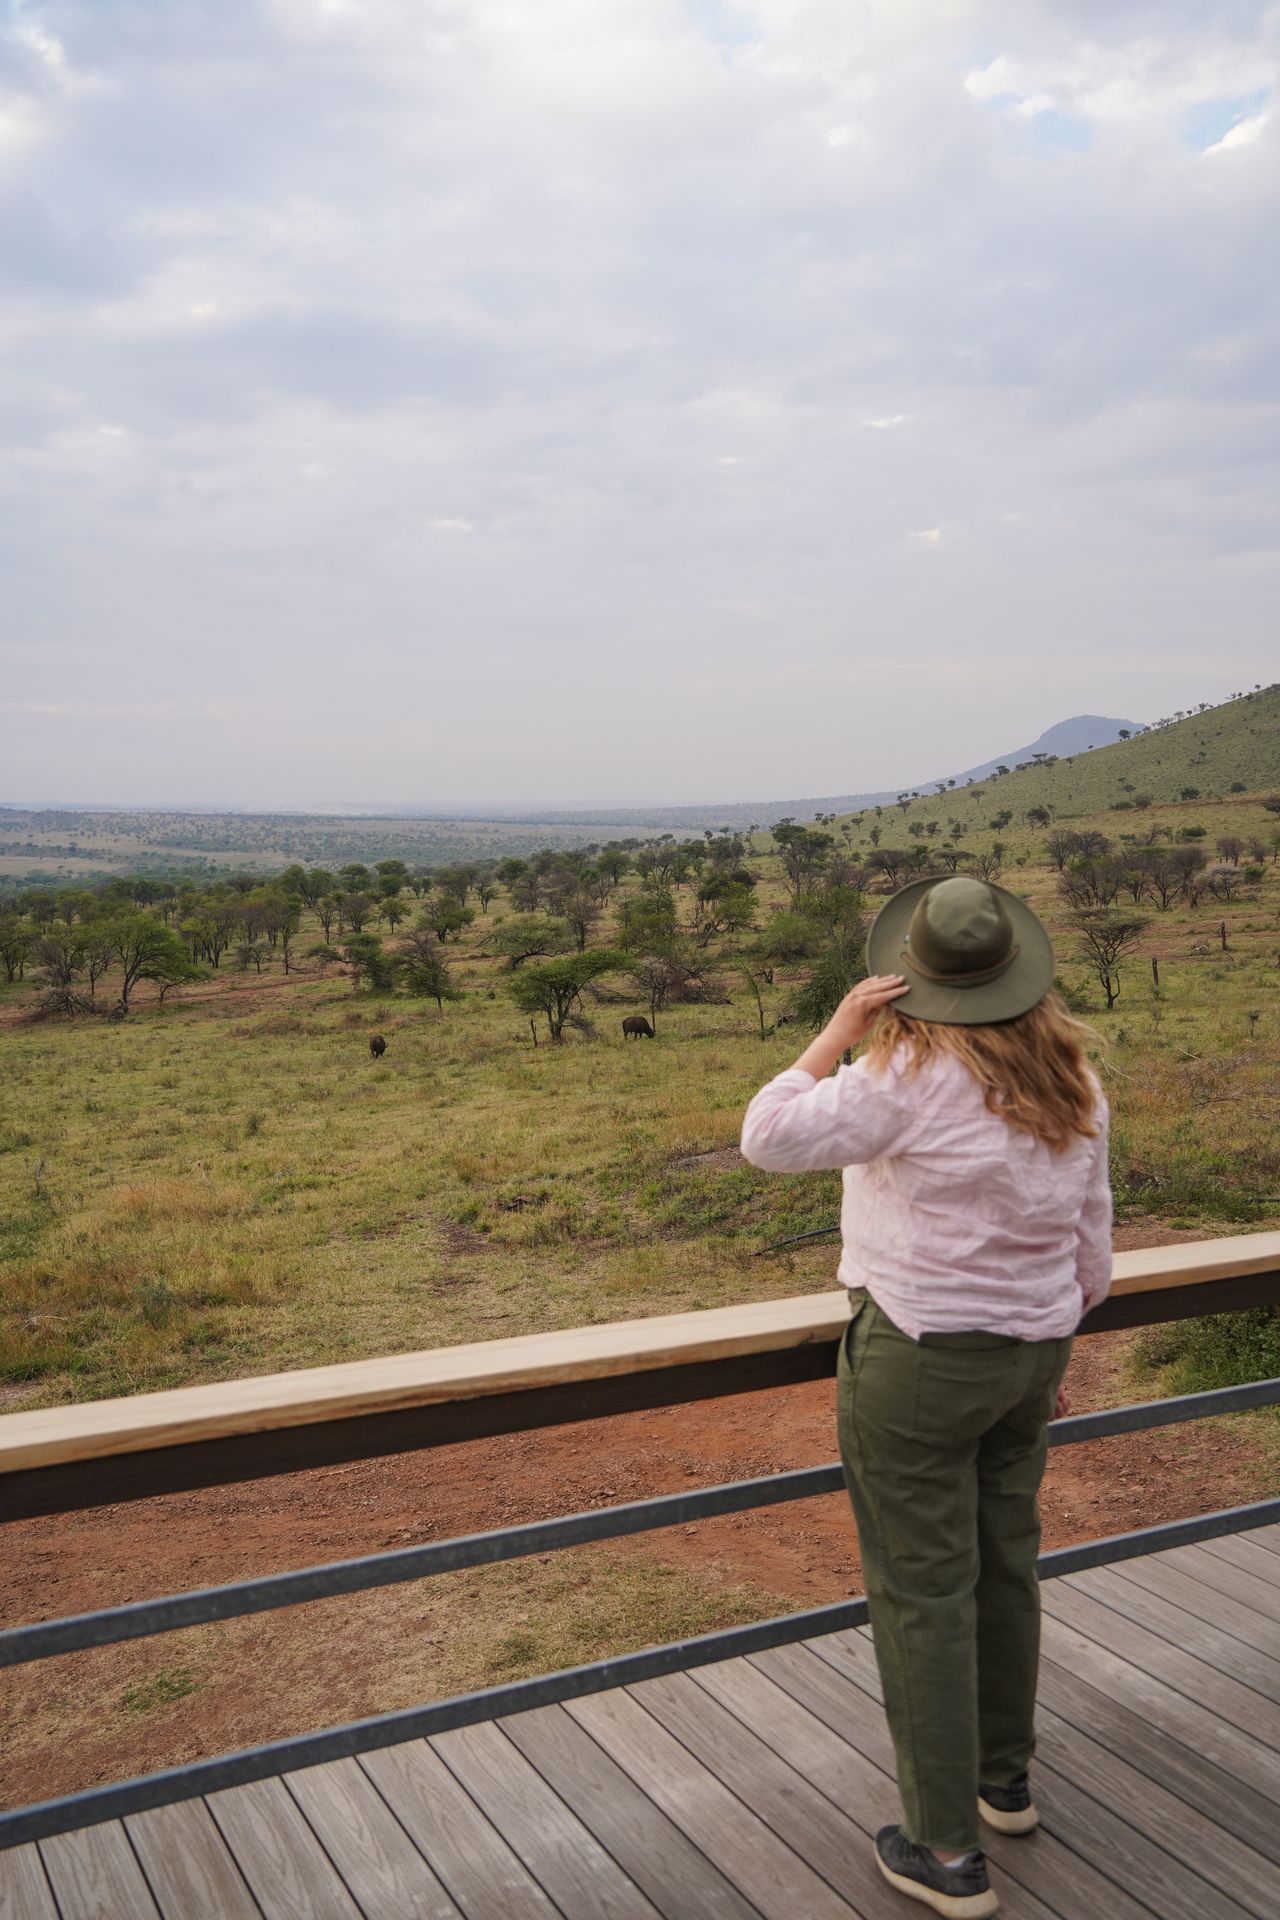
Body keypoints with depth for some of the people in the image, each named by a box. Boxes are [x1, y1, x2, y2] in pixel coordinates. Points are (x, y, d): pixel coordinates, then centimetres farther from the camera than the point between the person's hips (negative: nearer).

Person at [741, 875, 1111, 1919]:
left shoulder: (913, 1075, -22)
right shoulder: (1075, 1077, 0)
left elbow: (770, 1136, -19)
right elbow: (1091, 1237, 7)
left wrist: (838, 1032, -13)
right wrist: (1059, 1344, 20)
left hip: (918, 1358, -7)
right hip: (1030, 1351, 7)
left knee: (922, 1593, 4)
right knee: (1006, 1563, 22)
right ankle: (1005, 1777, 41)